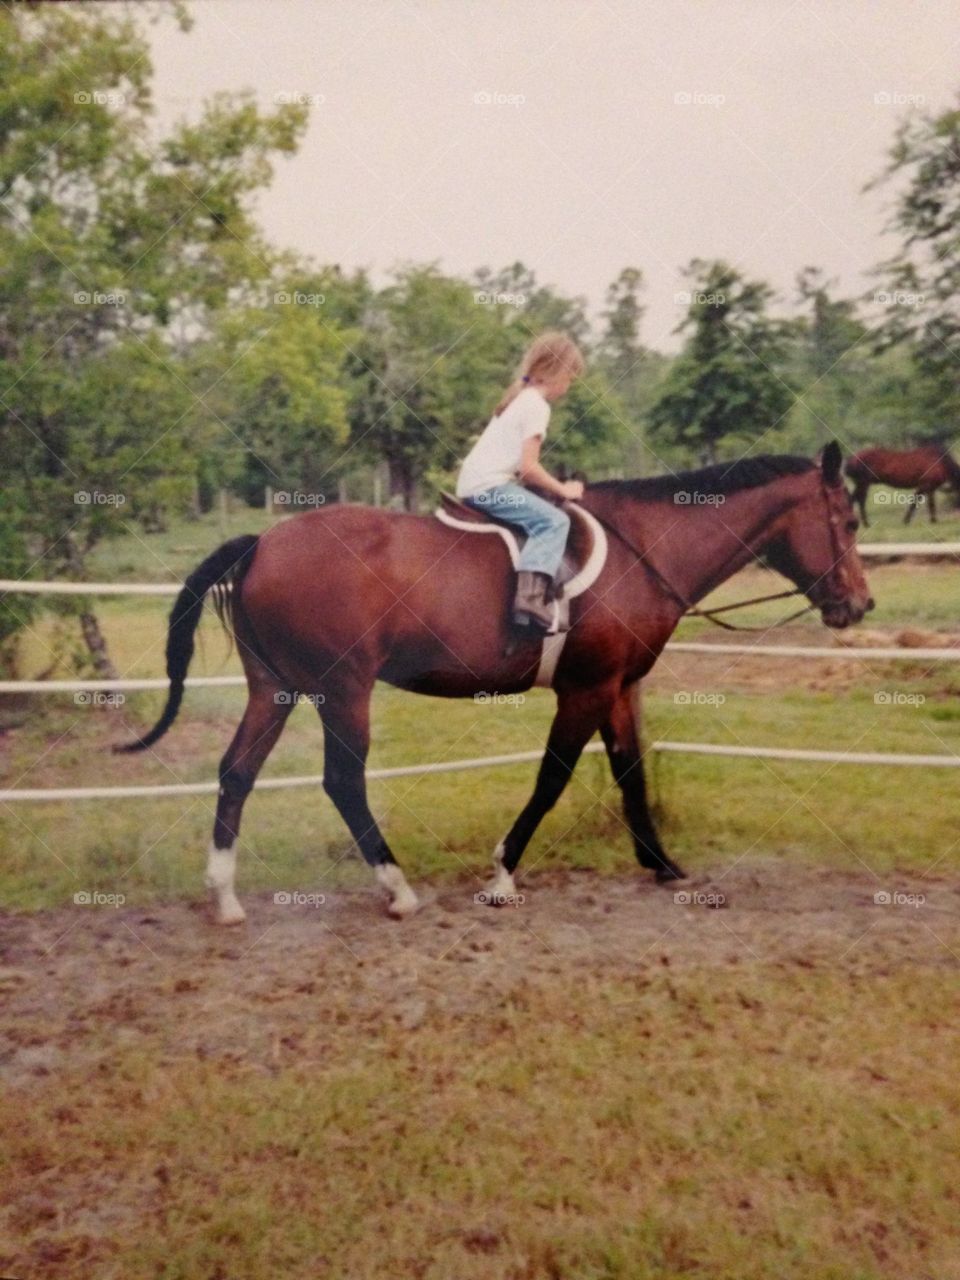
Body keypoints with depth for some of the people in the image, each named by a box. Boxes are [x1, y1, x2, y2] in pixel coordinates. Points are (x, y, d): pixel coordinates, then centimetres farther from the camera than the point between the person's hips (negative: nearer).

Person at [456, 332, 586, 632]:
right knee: (555, 520, -19)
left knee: (545, 518, 21)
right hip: (489, 486, -10)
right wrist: (562, 490, -3)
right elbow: (528, 466, -14)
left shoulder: (519, 398, 22)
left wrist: (555, 487, 21)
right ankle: (531, 595, -35)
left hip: (471, 483, 10)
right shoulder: (537, 405, -8)